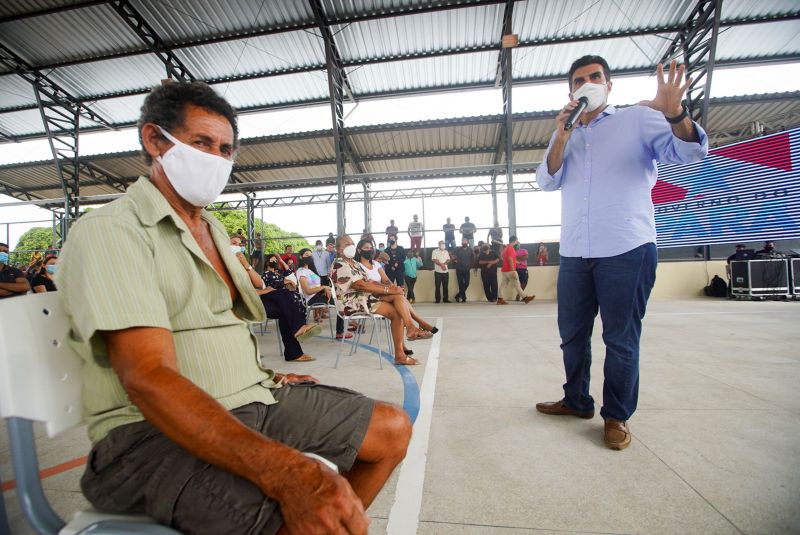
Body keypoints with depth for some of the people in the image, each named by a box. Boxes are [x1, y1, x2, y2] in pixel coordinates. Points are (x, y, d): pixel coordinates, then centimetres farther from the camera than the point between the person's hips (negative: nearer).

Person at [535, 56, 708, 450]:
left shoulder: (638, 118, 8)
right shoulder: (563, 136, 18)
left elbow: (690, 152, -3)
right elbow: (546, 181, 4)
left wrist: (675, 114, -23)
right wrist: (561, 136, -9)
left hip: (627, 250, -4)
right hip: (574, 253, 4)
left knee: (621, 339, 2)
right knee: (572, 333, 11)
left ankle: (617, 416, 18)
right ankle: (577, 401, 27)